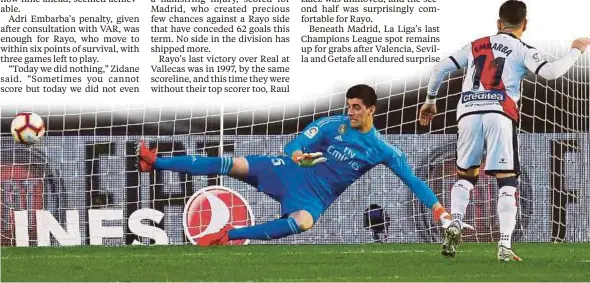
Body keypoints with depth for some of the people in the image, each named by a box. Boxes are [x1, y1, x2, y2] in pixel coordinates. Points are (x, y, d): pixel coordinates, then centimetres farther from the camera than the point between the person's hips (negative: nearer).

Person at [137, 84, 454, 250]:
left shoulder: (383, 150, -5)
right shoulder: (333, 125, -4)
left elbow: (411, 180, -6)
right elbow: (294, 146, -8)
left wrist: (437, 208, -17)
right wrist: (297, 154, -33)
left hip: (316, 197, -2)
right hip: (295, 173, 2)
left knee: (303, 222, -38)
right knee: (235, 165, -13)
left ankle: (228, 234, -33)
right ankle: (156, 162, -10)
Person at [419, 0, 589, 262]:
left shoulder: (476, 46, 21)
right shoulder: (522, 50, 9)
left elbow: (440, 69, 20)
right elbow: (550, 72, -6)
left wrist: (430, 100, 33)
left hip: (468, 113, 3)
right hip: (500, 115, -3)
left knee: (466, 175, 20)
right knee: (507, 180, 1)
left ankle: (455, 222, -5)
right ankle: (505, 245, -11)